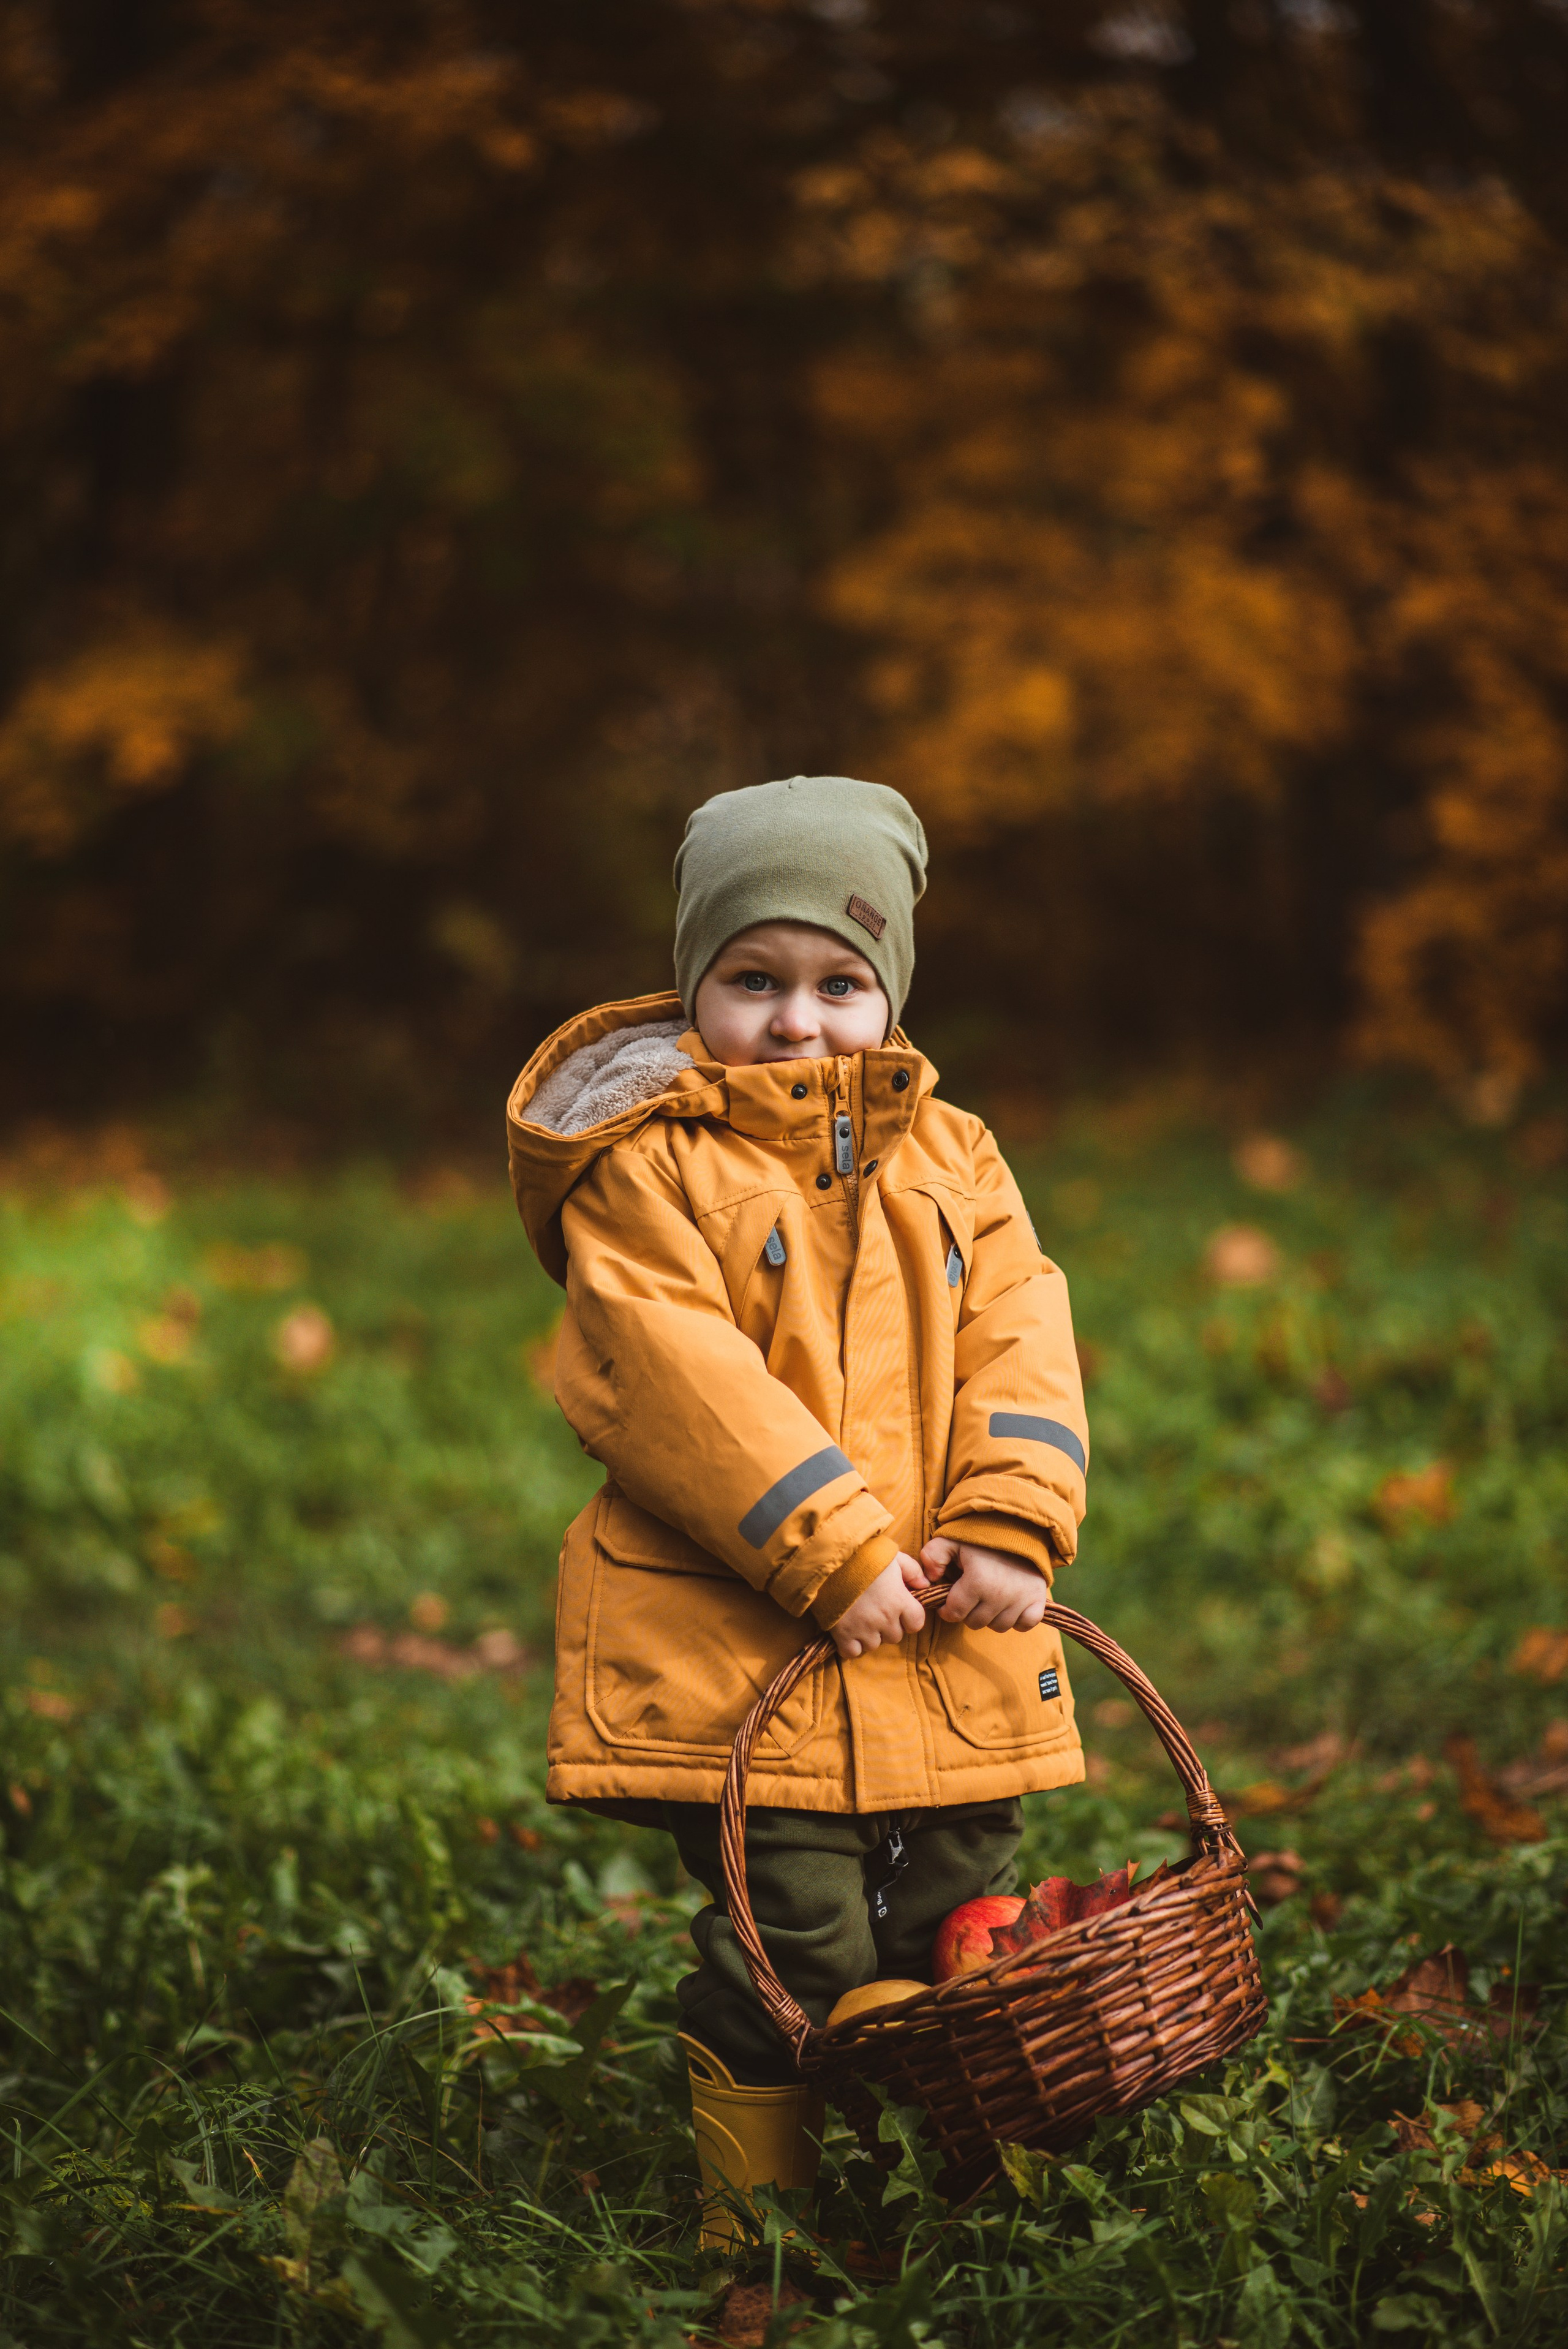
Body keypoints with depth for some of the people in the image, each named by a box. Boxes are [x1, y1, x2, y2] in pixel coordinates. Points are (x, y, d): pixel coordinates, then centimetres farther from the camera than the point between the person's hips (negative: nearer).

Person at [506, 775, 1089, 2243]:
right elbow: (675, 1376, -15)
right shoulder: (646, 1168, -5)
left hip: (952, 1652, 5)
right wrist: (833, 1556, -20)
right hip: (738, 1644, -5)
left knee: (963, 1939, 15)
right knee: (793, 1955, -5)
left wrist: (1008, 1530, -11)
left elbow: (1017, 1340, 5)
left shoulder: (951, 1157, 11)